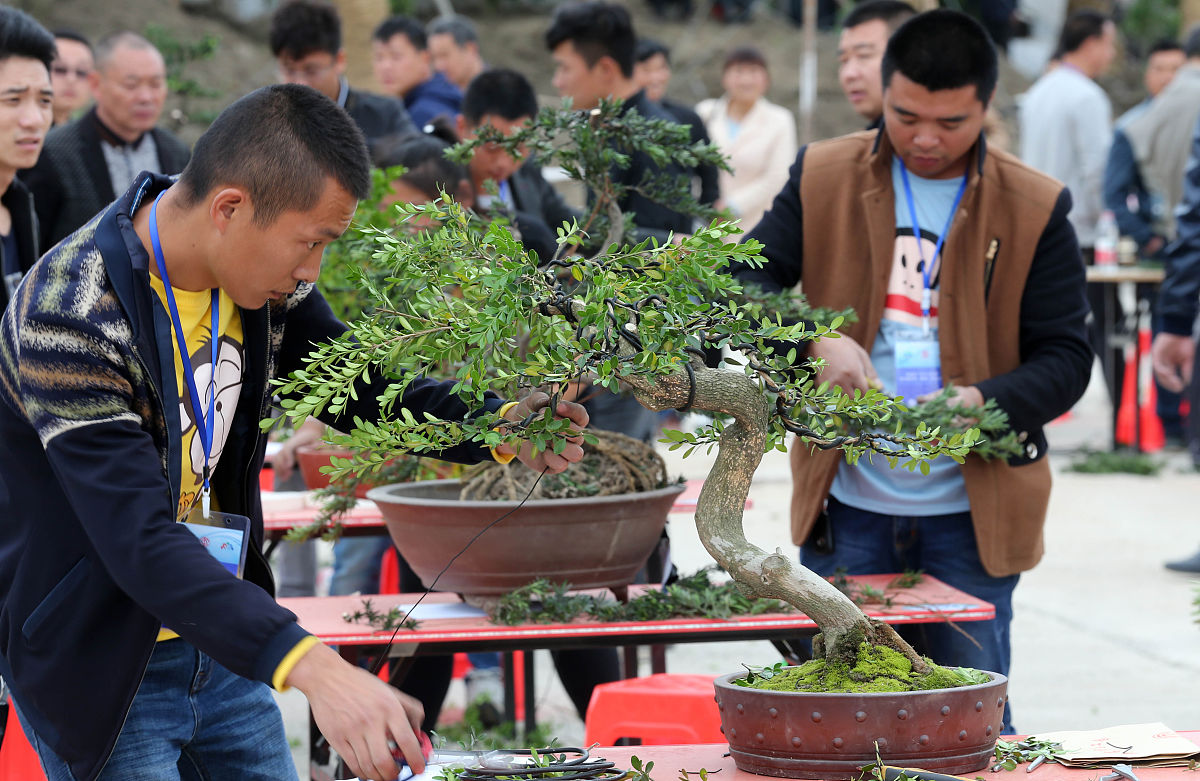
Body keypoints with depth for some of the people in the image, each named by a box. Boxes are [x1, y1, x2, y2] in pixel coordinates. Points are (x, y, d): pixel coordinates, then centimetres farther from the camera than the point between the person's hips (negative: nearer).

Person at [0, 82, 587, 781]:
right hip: (96, 666, -7)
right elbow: (139, 539, -36)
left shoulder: (267, 277, -5)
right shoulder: (72, 318, -30)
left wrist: (495, 426, -10)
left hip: (217, 641, 7)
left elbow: (354, 385, 10)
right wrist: (311, 667, -47)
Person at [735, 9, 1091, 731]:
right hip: (848, 504, 1)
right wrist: (814, 343, -20)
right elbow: (746, 284, 0)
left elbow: (1066, 358, -3)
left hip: (972, 513, -1)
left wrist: (984, 401, -22)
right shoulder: (823, 178, 1)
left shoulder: (1035, 210, -3)